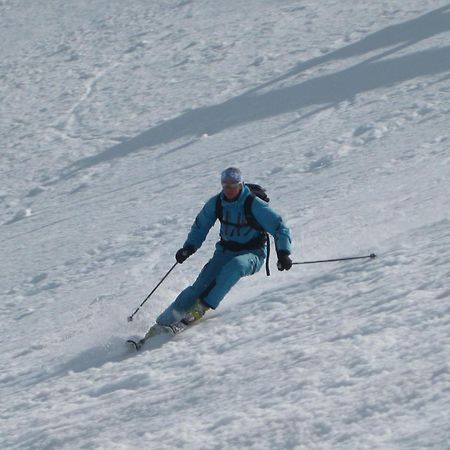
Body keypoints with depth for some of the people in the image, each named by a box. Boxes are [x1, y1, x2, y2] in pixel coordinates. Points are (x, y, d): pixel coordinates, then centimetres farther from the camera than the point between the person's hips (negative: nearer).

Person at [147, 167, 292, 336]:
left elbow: (279, 227, -15)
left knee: (235, 265, -38)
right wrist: (189, 247, -1)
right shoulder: (216, 203, -3)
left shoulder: (254, 205, -18)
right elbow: (200, 226, 13)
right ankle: (167, 319, -16)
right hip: (225, 251, 4)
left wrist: (283, 253, -28)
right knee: (203, 283, -17)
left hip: (251, 255, -4)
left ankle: (202, 306, -35)